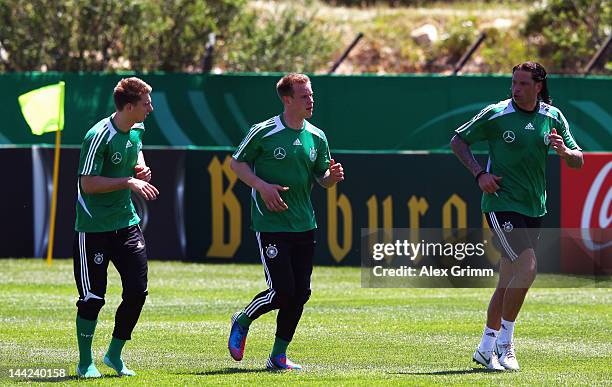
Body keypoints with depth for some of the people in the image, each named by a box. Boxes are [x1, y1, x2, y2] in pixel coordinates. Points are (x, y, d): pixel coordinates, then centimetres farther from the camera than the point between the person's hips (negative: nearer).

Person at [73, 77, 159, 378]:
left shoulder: (137, 129, 4)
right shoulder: (99, 136, -20)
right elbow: (88, 184, -20)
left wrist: (141, 167, 7)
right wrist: (129, 181, -22)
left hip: (126, 223, 7)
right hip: (93, 227, -7)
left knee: (137, 291, 1)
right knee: (92, 297, -3)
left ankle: (114, 354, 18)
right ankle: (85, 363, 13)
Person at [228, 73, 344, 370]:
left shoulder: (317, 137, 8)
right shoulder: (264, 132, -8)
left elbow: (321, 178, 17)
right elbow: (236, 162, 1)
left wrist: (332, 177, -7)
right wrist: (262, 186, -13)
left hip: (304, 226, 6)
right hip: (270, 224, -6)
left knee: (300, 293, 2)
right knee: (281, 291, -12)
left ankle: (278, 356, 14)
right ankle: (242, 322, 17)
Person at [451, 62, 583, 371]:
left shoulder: (553, 117, 5)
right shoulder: (495, 114, -7)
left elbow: (578, 161, 8)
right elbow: (458, 140, 3)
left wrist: (564, 151, -15)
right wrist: (479, 173, -10)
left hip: (533, 207, 5)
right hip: (501, 203, -5)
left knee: (508, 281, 8)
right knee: (527, 267, -20)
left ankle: (486, 349, 19)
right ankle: (504, 342, -9)